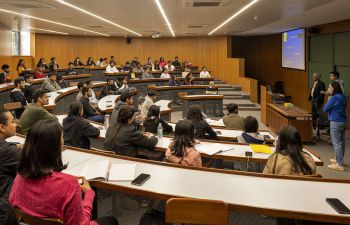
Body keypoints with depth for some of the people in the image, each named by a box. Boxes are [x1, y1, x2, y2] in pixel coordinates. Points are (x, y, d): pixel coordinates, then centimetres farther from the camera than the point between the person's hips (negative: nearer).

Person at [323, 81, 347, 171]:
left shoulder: (334, 98, -19)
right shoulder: (343, 97, 7)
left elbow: (325, 109, -14)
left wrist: (328, 100, 0)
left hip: (336, 123, -9)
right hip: (343, 121, 9)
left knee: (337, 143, -4)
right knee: (342, 142, 18)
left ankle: (339, 165, -1)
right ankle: (340, 160, 31)